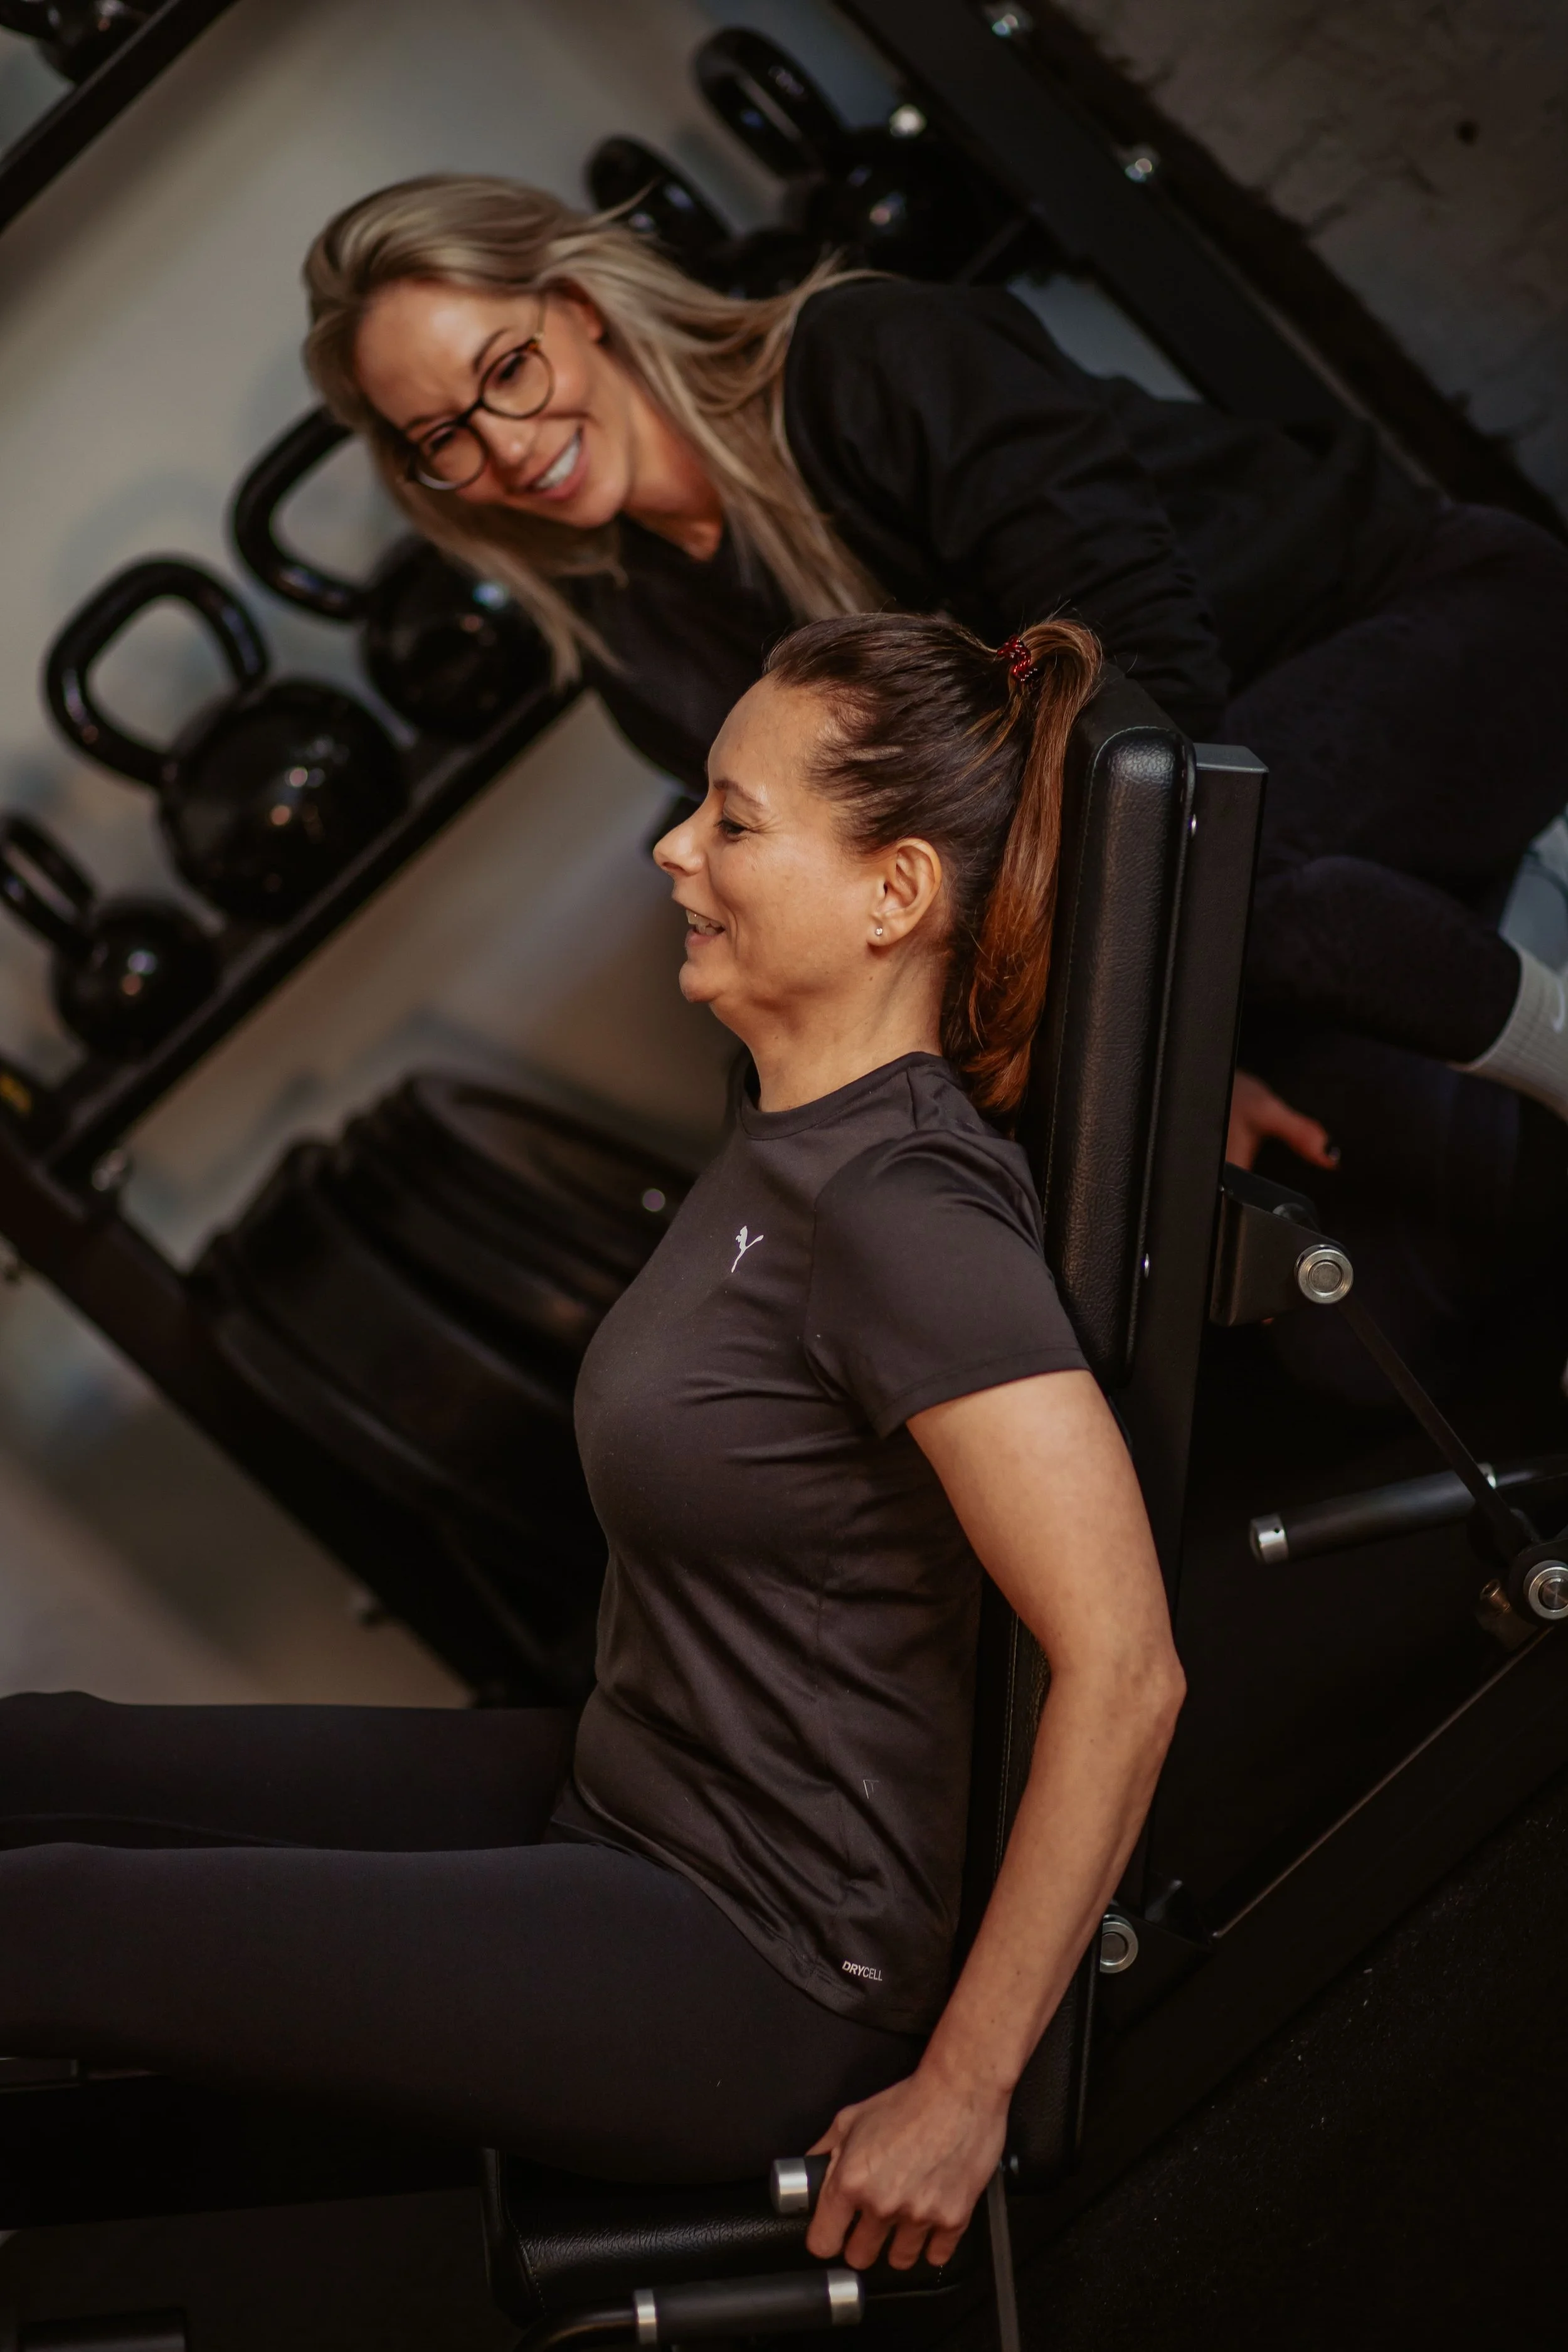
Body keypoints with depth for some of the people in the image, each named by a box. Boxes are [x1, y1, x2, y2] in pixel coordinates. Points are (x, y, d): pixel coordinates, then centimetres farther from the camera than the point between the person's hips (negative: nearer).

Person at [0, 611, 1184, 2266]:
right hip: (627, 1803, 9)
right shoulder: (802, 1132, 2)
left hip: (758, 1974, -9)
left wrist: (960, 2094, -22)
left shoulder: (904, 1215, -26)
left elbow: (1122, 1668, -29)